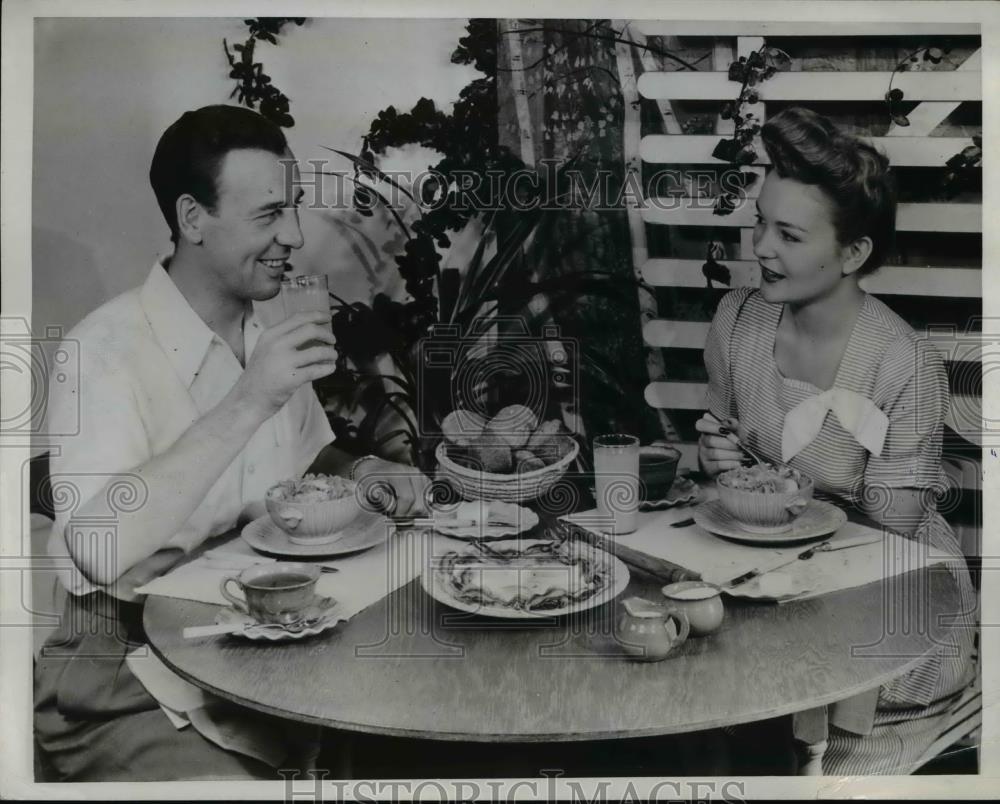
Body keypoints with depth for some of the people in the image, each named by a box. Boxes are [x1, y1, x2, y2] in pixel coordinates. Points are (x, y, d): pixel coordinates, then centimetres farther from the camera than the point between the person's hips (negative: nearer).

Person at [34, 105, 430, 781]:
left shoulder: (270, 335, 5)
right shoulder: (106, 350, -18)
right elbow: (98, 547, -31)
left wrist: (361, 474, -2)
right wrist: (247, 402, -31)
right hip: (123, 685, -6)